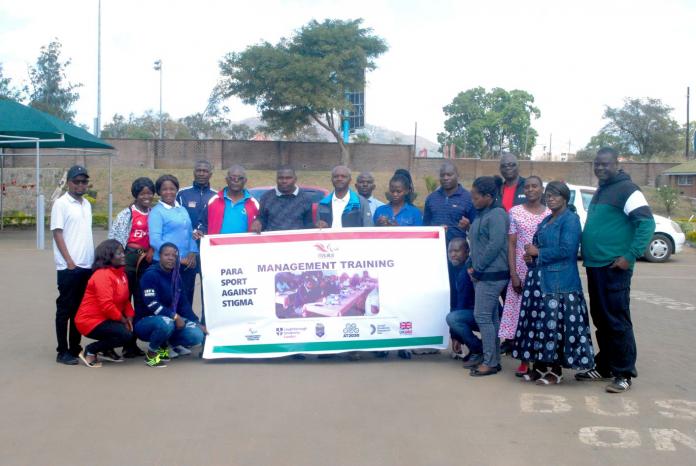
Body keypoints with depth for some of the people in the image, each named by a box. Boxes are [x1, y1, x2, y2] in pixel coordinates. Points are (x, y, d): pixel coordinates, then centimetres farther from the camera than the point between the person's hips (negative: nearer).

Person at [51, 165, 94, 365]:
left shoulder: (87, 205, 15)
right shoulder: (61, 204, -5)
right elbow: (57, 234, -10)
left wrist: (94, 259, 13)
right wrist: (70, 261, -15)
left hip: (87, 266, 6)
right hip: (69, 267, -6)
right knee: (65, 309, -1)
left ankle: (75, 348, 18)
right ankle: (63, 352, 5)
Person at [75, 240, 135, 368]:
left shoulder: (121, 273, 9)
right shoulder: (102, 275, -21)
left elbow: (125, 300, 11)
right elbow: (106, 305, -28)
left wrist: (129, 316, -6)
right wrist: (123, 320, -17)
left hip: (106, 319, 10)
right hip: (91, 321, -9)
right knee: (126, 335, -23)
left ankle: (106, 350, 16)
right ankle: (90, 351, -7)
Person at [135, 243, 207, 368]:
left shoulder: (176, 277, 7)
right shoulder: (151, 274, -16)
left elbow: (183, 303, 10)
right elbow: (151, 304, -24)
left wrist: (197, 323, 2)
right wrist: (174, 316, -27)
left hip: (170, 320, 7)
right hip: (145, 321, -7)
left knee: (197, 335, -16)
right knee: (166, 322, -41)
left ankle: (164, 345, 9)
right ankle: (152, 352, -11)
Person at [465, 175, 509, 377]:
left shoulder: (497, 214, -14)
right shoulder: (481, 214, 16)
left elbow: (495, 245, -21)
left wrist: (477, 269, -14)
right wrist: (471, 266, 9)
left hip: (492, 275, -9)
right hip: (483, 274, 9)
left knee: (482, 316, -9)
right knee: (491, 317, 12)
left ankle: (491, 362, -2)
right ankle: (492, 359, 18)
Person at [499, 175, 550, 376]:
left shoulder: (550, 214, 5)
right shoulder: (515, 212, 4)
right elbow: (511, 244, 2)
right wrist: (513, 273, -6)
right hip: (521, 271, 0)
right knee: (521, 314, -2)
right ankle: (524, 361, 6)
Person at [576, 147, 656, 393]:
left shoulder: (626, 189, -9)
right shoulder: (600, 191, 18)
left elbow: (647, 223, -16)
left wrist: (630, 257, -19)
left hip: (614, 267, -9)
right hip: (594, 266, 9)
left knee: (617, 321, -5)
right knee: (600, 320, 15)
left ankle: (624, 373, 3)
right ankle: (604, 366, 25)